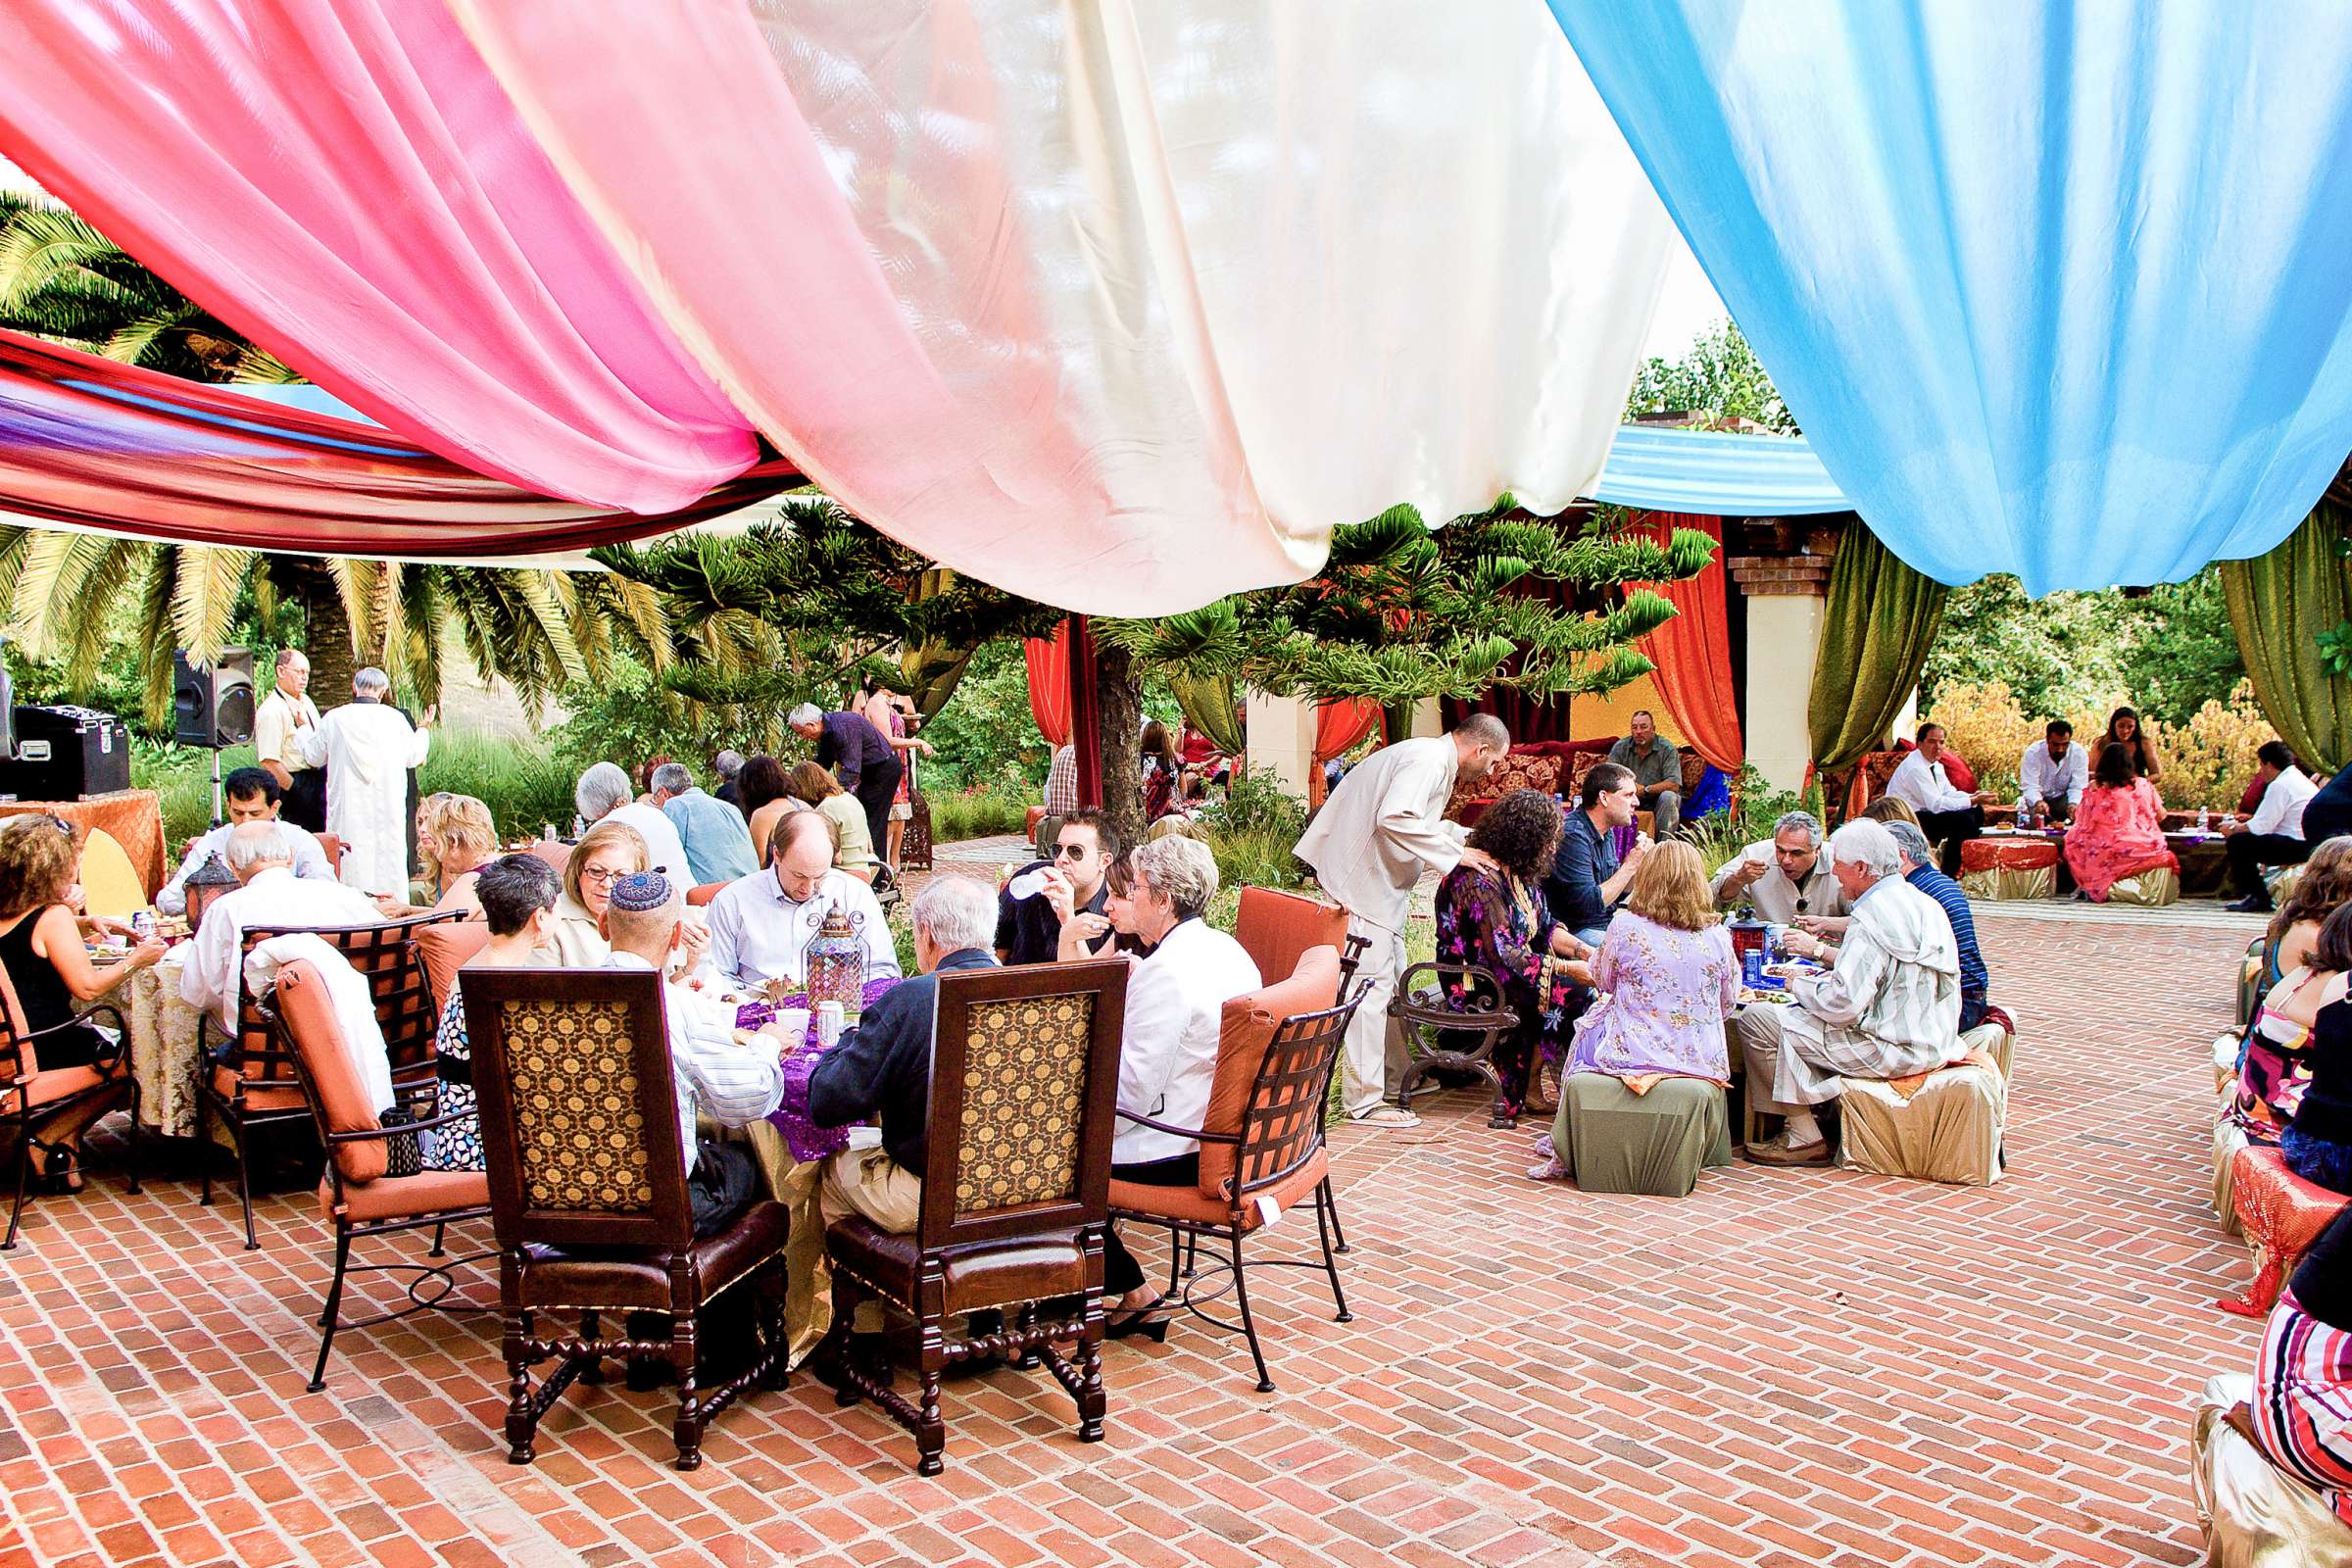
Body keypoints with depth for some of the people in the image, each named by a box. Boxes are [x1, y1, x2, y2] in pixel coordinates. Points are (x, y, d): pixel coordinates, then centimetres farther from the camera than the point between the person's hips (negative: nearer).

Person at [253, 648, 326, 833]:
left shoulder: (306, 701, 12)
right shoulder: (271, 711, -15)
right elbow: (269, 761, -20)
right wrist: (295, 790, -18)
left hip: (318, 780, 8)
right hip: (297, 782, -8)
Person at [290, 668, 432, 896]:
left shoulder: (334, 718, -2)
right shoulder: (395, 717, -4)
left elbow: (314, 758, 12)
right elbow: (413, 757, 9)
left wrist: (304, 728, 30)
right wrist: (424, 730, 28)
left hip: (347, 809, 0)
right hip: (387, 807, 0)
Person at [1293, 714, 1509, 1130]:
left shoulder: (1434, 760, 16)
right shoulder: (1428, 760, -18)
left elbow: (1424, 824, 29)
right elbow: (1396, 819, -32)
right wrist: (1455, 854, -26)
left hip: (1382, 881, 11)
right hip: (1364, 882, -11)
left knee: (1393, 979, 19)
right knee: (1372, 985, -8)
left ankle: (1398, 1073, 32)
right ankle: (1365, 1100, -4)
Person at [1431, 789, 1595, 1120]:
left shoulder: (1520, 871, 9)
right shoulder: (1480, 879, -22)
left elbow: (1544, 926, 14)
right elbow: (1503, 957, -25)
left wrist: (1581, 950, -3)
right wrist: (1567, 968, -23)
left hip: (1514, 971, 9)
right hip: (1478, 988, -9)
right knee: (1572, 992, -21)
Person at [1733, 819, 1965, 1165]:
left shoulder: (1871, 917, -19)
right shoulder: (1925, 904, 10)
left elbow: (1844, 1004, -24)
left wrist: (1799, 984, -4)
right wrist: (1819, 949, 19)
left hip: (1894, 1051, -10)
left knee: (1754, 1020, -9)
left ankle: (1804, 1138, -2)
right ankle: (1825, 1114, 24)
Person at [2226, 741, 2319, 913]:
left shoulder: (2280, 785, -13)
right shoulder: (2302, 779, 20)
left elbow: (2260, 827, -15)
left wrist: (2233, 831, 1)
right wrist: (2239, 827, 17)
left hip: (2296, 847, -11)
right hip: (2310, 845, 11)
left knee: (2236, 843, -13)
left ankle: (2259, 898, -8)